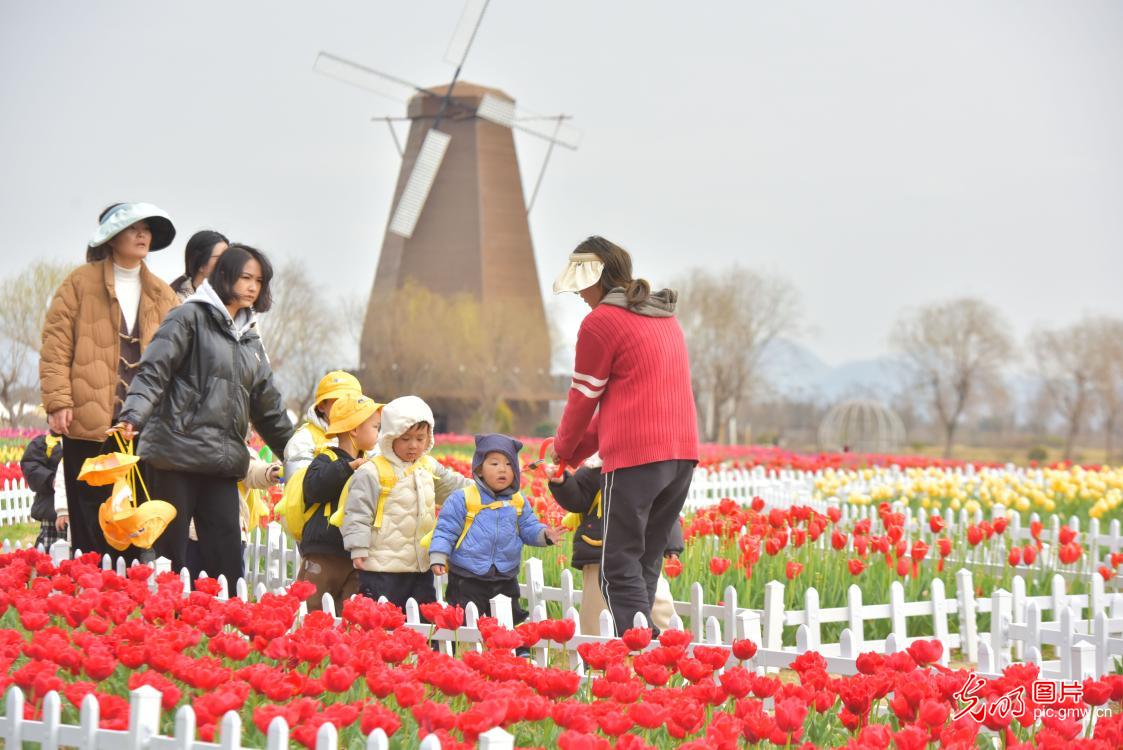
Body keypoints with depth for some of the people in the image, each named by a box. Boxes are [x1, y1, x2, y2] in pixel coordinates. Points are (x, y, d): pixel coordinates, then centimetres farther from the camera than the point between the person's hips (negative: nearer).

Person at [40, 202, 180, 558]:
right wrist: (58, 401, -10)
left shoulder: (162, 295, 15)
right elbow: (56, 345, -1)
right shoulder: (81, 282, 4)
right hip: (89, 422, -3)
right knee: (91, 525, -2)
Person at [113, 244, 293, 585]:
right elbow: (153, 371, -11)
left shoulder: (249, 338, 20)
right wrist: (132, 416, -27)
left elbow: (268, 406, 26)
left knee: (227, 558, -1)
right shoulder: (190, 317, -1)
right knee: (169, 552, -2)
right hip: (177, 453, -6)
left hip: (223, 462, 6)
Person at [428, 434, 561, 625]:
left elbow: (529, 529, 10)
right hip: (467, 580, -4)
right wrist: (437, 559, -15)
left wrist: (544, 534, -10)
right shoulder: (462, 499, -7)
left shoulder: (519, 502, 6)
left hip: (505, 581, 4)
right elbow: (445, 531, -5)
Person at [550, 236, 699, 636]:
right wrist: (580, 449, 27)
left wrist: (564, 449, 21)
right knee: (647, 564, 12)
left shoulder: (600, 322, -5)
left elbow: (585, 395, 3)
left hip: (636, 456, -8)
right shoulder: (666, 317, 20)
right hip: (682, 452, 8)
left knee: (621, 568, -4)